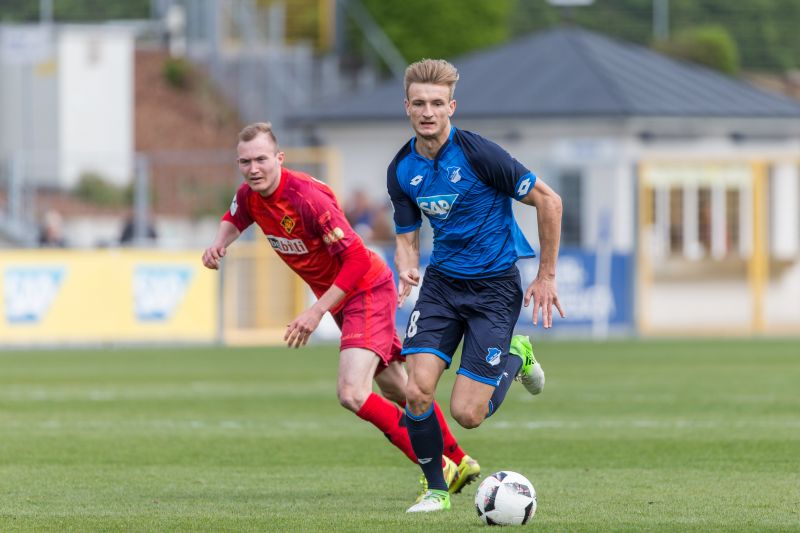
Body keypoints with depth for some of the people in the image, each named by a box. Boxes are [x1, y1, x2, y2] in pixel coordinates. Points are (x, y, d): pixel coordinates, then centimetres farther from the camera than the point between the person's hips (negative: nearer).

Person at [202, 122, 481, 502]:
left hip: (367, 289, -8)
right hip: (339, 297, 8)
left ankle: (438, 469, -9)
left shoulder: (307, 197, -29)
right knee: (399, 393, 19)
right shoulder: (250, 196, -5)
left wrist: (317, 312, -30)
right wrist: (220, 242, -1)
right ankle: (460, 463, 36)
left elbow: (357, 259, -29)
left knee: (352, 393, -21)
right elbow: (235, 219, 22)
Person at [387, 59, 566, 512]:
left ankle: (516, 358, 23)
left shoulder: (478, 153, -18)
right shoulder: (402, 169, -1)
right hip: (441, 282, 4)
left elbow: (548, 201, -12)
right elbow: (407, 236, 10)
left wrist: (547, 277, -7)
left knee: (467, 414, -9)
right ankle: (436, 489, 8)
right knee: (418, 390, -14)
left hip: (495, 284, -4)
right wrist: (407, 270, -15)